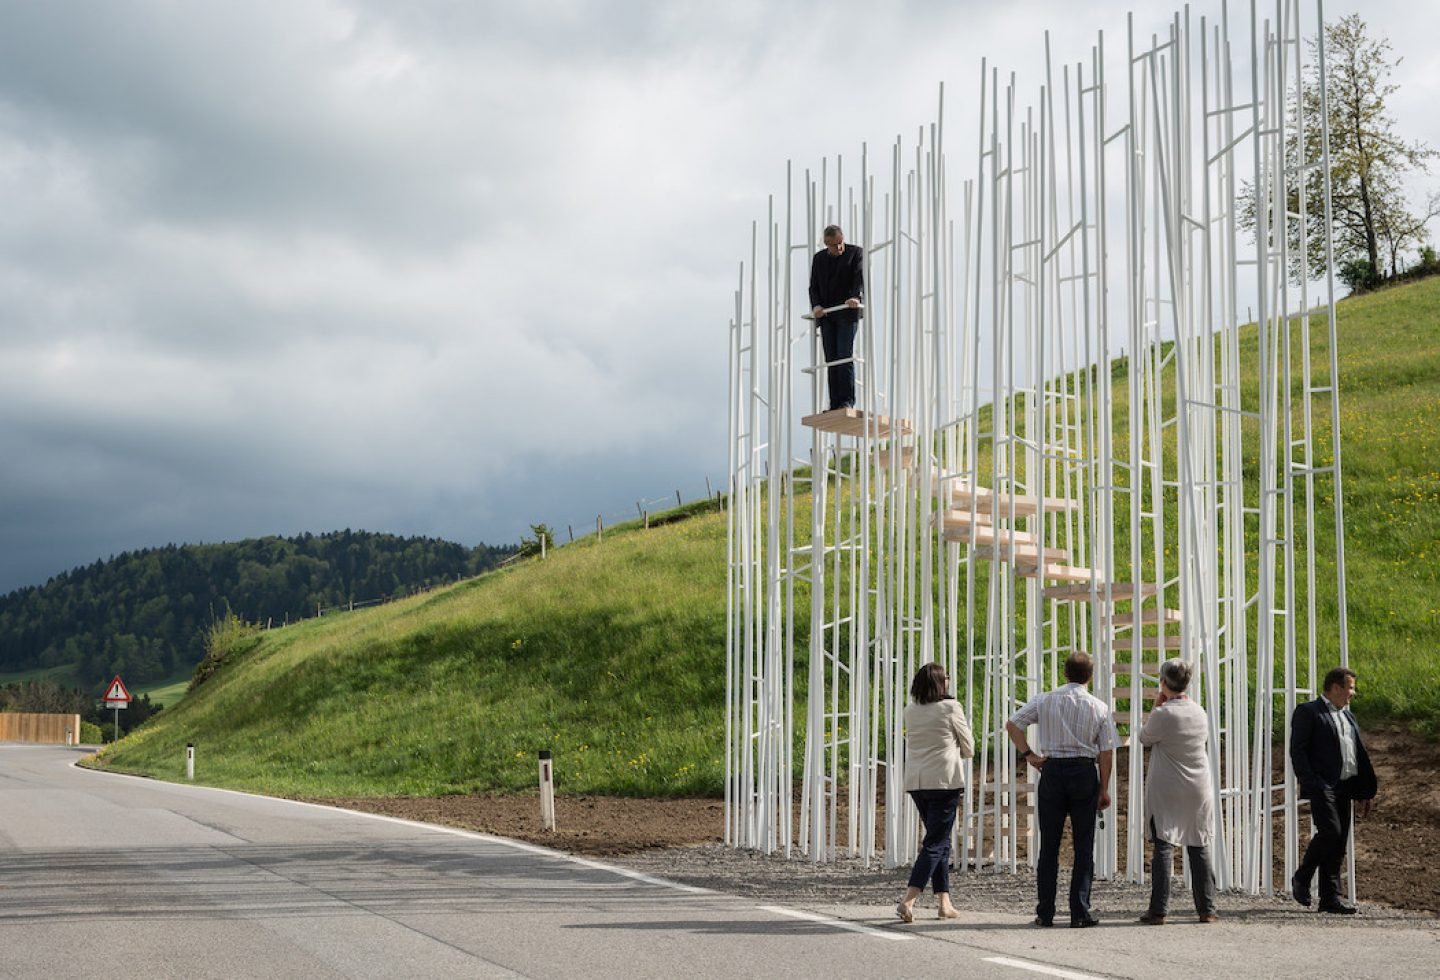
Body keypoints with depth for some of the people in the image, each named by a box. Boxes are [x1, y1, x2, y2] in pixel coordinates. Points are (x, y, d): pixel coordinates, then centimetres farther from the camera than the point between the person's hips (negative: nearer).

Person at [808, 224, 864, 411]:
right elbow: (813, 286, 13)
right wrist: (816, 305, -8)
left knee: (845, 357, -12)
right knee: (831, 360, 0)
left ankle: (847, 401, -11)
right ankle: (835, 404, 1)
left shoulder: (855, 252, 2)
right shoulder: (819, 258, 14)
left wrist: (856, 297, -31)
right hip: (826, 315, 4)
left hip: (847, 313, -4)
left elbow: (861, 278, -11)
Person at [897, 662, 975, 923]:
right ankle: (908, 901, -16)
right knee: (935, 843, -4)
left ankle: (944, 902, 16)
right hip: (944, 780, -6)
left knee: (939, 840, 17)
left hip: (916, 782, 6)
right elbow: (969, 749, 2)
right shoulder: (951, 708, -7)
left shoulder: (911, 711, 8)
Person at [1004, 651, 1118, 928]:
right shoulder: (1099, 707, 0)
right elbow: (1106, 752, 0)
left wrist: (1028, 754, 5)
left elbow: (1012, 724, -2)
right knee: (1084, 846, 5)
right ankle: (1080, 913, 3)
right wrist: (1104, 789, 6)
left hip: (1052, 770, 1)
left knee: (1049, 846, 7)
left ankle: (1045, 913, 8)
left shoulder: (1045, 701, 1)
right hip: (1085, 772, -1)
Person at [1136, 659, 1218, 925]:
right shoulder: (1200, 712, 1)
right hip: (1199, 789, 4)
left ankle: (1158, 911, -3)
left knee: (1164, 847, -1)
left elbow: (1144, 738, 1)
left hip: (1166, 791, -4)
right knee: (1199, 848, 10)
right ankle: (1206, 909, 11)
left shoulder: (1163, 715, -15)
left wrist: (1156, 706, 7)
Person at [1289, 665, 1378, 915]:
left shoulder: (1348, 717, 22)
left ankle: (1330, 898, 7)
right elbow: (1297, 751, -9)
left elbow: (1360, 756, 22)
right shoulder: (1307, 712, -2)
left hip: (1344, 788, 8)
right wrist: (1310, 783, -18)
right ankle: (1302, 879, 0)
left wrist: (1363, 793, 16)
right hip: (1322, 786, -8)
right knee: (1330, 832, -19)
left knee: (1339, 842, 4)